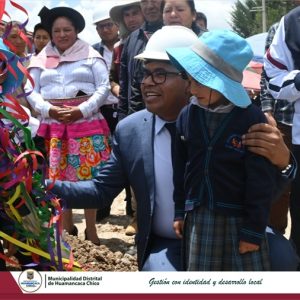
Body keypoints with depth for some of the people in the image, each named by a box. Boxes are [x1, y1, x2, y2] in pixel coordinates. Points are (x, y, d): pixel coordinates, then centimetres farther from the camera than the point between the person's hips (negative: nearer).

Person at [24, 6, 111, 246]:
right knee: (59, 179, 5)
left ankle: (91, 230, 7)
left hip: (86, 123, -2)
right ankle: (67, 228, 18)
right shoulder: (40, 60, 12)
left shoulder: (91, 56, 5)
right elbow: (31, 91, 7)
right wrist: (50, 110, -11)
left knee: (89, 178, -3)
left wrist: (81, 110, -14)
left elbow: (104, 87, -2)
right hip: (53, 125, 3)